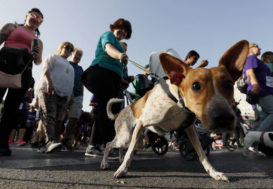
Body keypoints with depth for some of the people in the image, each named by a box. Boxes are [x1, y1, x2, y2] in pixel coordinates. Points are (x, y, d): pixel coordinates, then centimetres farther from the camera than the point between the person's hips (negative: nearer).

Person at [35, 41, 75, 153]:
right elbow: (46, 69, 0)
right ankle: (50, 141, -35)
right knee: (49, 115, -22)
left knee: (59, 119, -7)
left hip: (63, 94, 6)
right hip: (48, 90, -6)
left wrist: (70, 96, 12)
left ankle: (54, 140, -6)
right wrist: (49, 83, -18)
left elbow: (71, 82, 27)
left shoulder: (70, 66, 33)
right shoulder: (53, 57, 18)